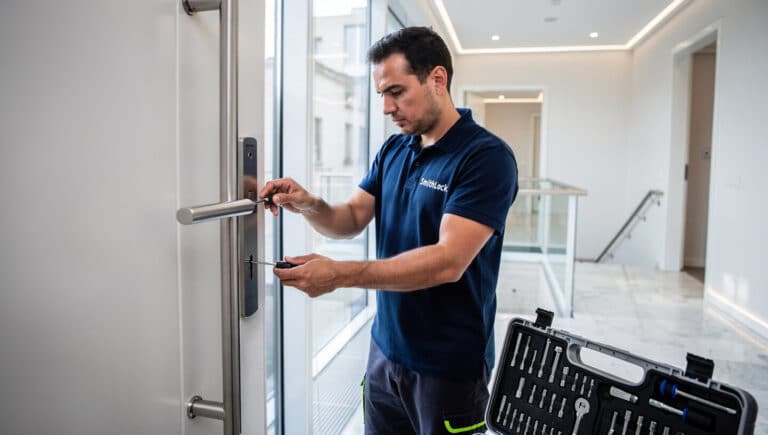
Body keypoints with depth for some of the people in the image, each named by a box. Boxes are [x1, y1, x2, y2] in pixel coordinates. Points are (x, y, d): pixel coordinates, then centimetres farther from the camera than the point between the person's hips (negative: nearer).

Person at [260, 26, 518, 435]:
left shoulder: (487, 156, -18)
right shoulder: (392, 150, 5)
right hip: (385, 348, 6)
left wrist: (340, 274, -32)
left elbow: (448, 261, -26)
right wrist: (308, 204, -15)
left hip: (449, 364, -6)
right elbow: (351, 220, 6)